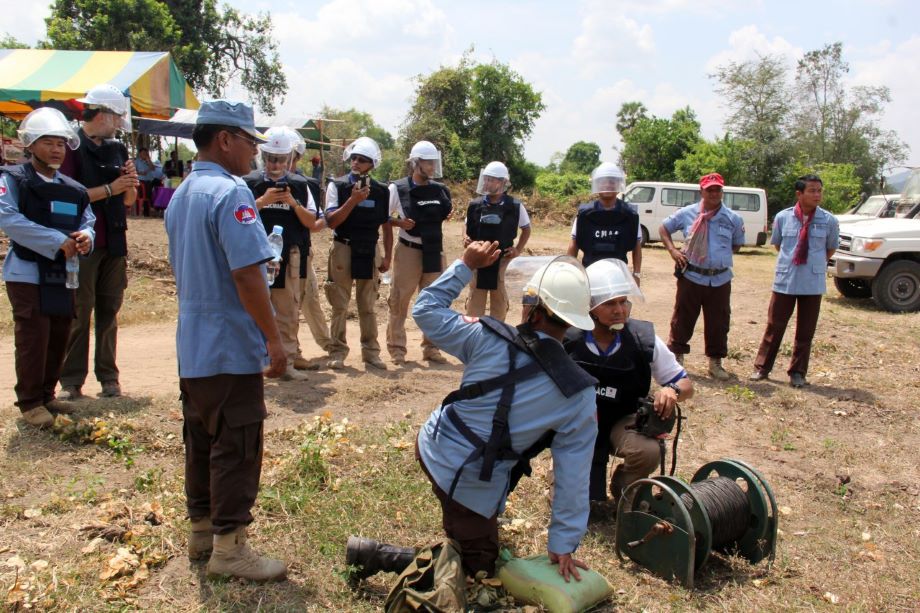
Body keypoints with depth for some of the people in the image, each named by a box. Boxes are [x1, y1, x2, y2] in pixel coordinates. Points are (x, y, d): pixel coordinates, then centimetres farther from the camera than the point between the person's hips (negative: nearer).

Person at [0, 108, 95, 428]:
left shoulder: (74, 189, 14)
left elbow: (88, 221, 12)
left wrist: (86, 237, -14)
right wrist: (59, 241, -22)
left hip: (65, 275, 6)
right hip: (28, 274, -6)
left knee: (59, 339, 10)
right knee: (32, 339, -4)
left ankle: (46, 395, 24)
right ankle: (30, 402, 8)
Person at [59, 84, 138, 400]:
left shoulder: (116, 149, 14)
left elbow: (129, 201, 16)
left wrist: (130, 183, -4)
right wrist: (110, 189, -15)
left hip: (114, 243, 6)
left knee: (109, 313, 9)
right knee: (79, 314, -2)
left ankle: (108, 377, 16)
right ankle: (71, 381, 6)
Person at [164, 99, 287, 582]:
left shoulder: (181, 195, 13)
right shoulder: (230, 192, -17)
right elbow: (246, 272, -24)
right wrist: (273, 338, -18)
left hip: (192, 344, 10)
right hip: (231, 346, -9)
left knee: (201, 438, 17)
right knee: (237, 446, 0)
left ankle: (201, 529, 29)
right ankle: (228, 546, 9)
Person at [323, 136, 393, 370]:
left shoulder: (381, 191, 4)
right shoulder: (337, 186, -3)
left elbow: (387, 226, 9)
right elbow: (331, 221, -13)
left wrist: (387, 256, 4)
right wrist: (353, 199, -20)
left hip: (369, 251, 2)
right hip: (343, 249, -2)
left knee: (368, 305, 9)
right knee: (340, 304, 3)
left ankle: (371, 351, 16)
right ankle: (338, 351, 11)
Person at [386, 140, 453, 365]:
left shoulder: (440, 190, 6)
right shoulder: (398, 188, -7)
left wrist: (447, 213, 0)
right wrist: (397, 222, -19)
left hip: (435, 251, 5)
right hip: (409, 251, -4)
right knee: (399, 300, 1)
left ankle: (431, 347, 21)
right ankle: (396, 348, 12)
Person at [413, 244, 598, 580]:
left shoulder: (488, 339, -17)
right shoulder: (580, 395, -14)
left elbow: (426, 310, -4)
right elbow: (573, 477, -9)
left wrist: (466, 265, 2)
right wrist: (563, 545, 0)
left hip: (431, 446, 3)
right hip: (473, 487, -3)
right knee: (479, 564, 20)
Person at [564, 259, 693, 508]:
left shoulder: (645, 340, -14)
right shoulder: (567, 338, -17)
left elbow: (686, 385, -4)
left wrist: (672, 391, -28)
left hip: (622, 421, 0)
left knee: (649, 451, -32)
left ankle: (622, 488, 3)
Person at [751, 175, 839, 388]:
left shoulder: (829, 221, -5)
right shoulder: (782, 217, -5)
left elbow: (831, 248, 11)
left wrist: (814, 264, 10)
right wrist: (791, 261, 8)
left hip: (813, 283, 0)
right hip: (784, 281, 0)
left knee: (805, 330, 10)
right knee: (774, 326, 7)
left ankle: (797, 372, 23)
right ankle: (762, 367, 19)